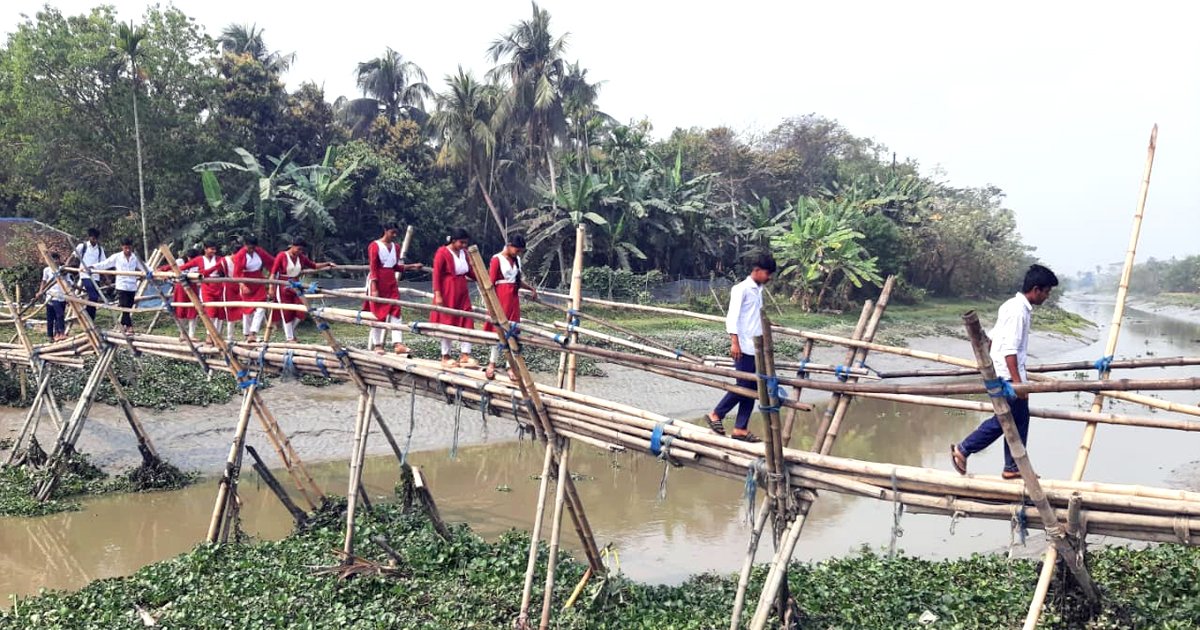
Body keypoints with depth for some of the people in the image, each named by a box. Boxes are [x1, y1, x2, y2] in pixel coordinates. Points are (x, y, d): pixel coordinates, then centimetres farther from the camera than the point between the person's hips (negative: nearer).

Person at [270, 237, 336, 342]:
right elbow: (273, 272, -12)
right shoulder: (282, 256, -11)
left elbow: (314, 265, 13)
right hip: (283, 287, -5)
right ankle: (289, 338, 12)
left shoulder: (301, 258, 4)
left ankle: (290, 331, 24)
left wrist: (328, 264, 4)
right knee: (287, 313, 1)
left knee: (301, 312, -2)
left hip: (296, 287, 5)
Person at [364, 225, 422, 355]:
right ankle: (377, 345, 9)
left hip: (391, 282, 6)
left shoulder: (396, 247, 12)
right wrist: (374, 288, -16)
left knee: (395, 311, -4)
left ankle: (398, 344, -9)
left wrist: (412, 266, 5)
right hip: (378, 282, -6)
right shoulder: (375, 246, -7)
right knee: (378, 313, 1)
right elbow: (373, 268, -11)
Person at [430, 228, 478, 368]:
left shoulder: (464, 252, 7)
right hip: (447, 292, -6)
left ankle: (465, 356, 7)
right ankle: (445, 357, 12)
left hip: (462, 292, 7)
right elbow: (436, 274, -13)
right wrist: (437, 294, -18)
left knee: (467, 323, 2)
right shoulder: (442, 252, -12)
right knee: (447, 324, 2)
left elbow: (469, 272, 14)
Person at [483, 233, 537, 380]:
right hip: (501, 298, -6)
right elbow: (491, 283, -11)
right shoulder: (497, 259, -11)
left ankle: (510, 366, 10)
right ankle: (492, 363, 16)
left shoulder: (516, 260, 10)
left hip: (514, 299, 6)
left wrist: (531, 288, 9)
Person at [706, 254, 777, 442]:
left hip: (756, 348, 8)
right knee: (744, 386, -6)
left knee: (752, 388, 7)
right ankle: (716, 415, 11)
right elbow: (732, 315, -16)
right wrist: (734, 342, -23)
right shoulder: (741, 288, -9)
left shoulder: (758, 290, 15)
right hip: (744, 347, -8)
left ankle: (740, 429, 12)